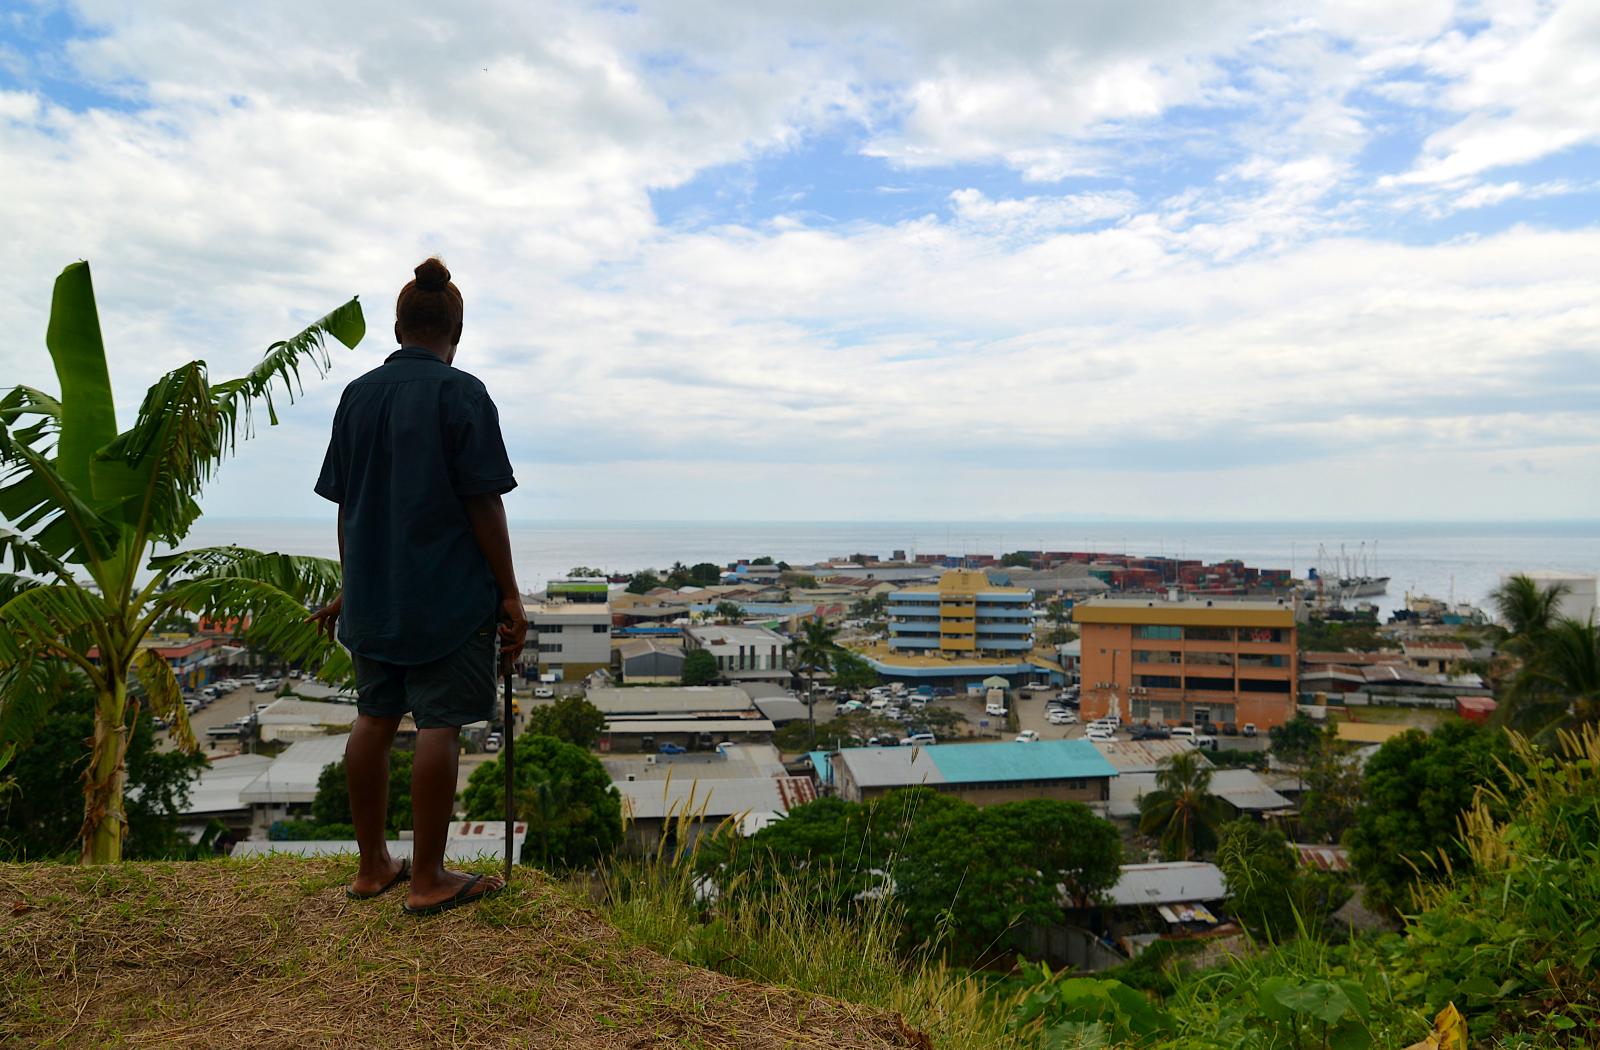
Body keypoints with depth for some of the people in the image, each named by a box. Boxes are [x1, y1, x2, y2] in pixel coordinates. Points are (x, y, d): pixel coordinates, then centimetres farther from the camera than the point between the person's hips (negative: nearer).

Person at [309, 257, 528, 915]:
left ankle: (372, 867, 24)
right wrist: (509, 595, -8)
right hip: (450, 594, -6)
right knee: (439, 723, -1)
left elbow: (345, 505, 12)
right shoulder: (462, 395, -9)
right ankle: (428, 879, 7)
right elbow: (483, 503, -12)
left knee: (374, 718, 13)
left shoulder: (356, 396, 9)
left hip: (373, 592, 7)